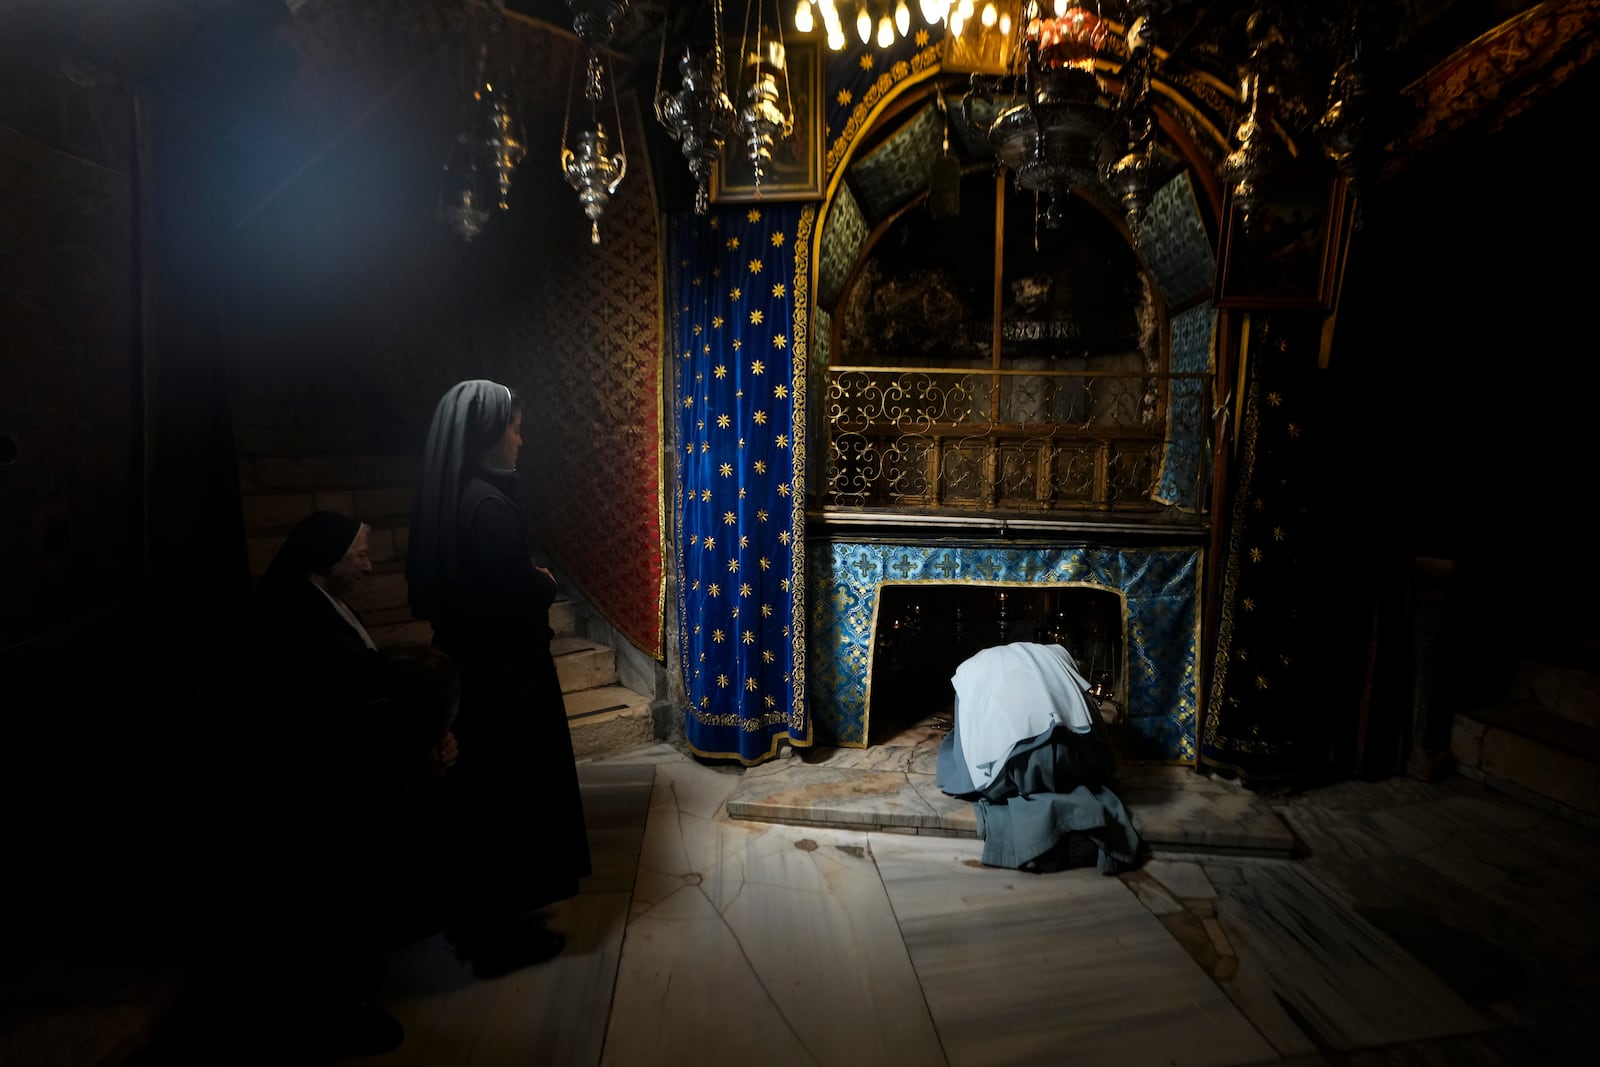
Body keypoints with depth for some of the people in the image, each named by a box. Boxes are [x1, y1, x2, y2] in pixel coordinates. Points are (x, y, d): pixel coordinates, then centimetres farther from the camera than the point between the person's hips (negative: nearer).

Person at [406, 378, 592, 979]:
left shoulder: (447, 496, 5)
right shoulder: (487, 505, -23)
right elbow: (520, 596, -27)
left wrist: (529, 581, 8)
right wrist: (547, 584, -4)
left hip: (465, 667, 9)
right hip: (502, 674, -9)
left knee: (477, 793, 20)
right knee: (508, 796, 6)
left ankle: (476, 918, 37)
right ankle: (499, 934, 21)